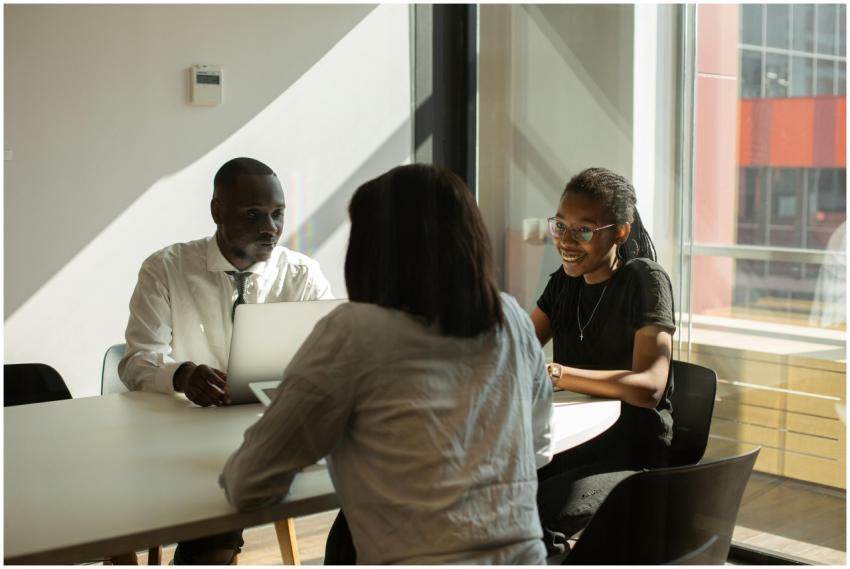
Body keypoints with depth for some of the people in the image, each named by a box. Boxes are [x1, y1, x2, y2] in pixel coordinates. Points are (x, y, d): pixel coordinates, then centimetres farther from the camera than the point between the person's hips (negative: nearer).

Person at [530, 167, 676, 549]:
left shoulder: (646, 281, -12)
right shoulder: (564, 281, 9)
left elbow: (649, 387, -25)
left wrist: (554, 374, -34)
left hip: (634, 456, -6)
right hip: (576, 444, 6)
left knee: (530, 513, -31)